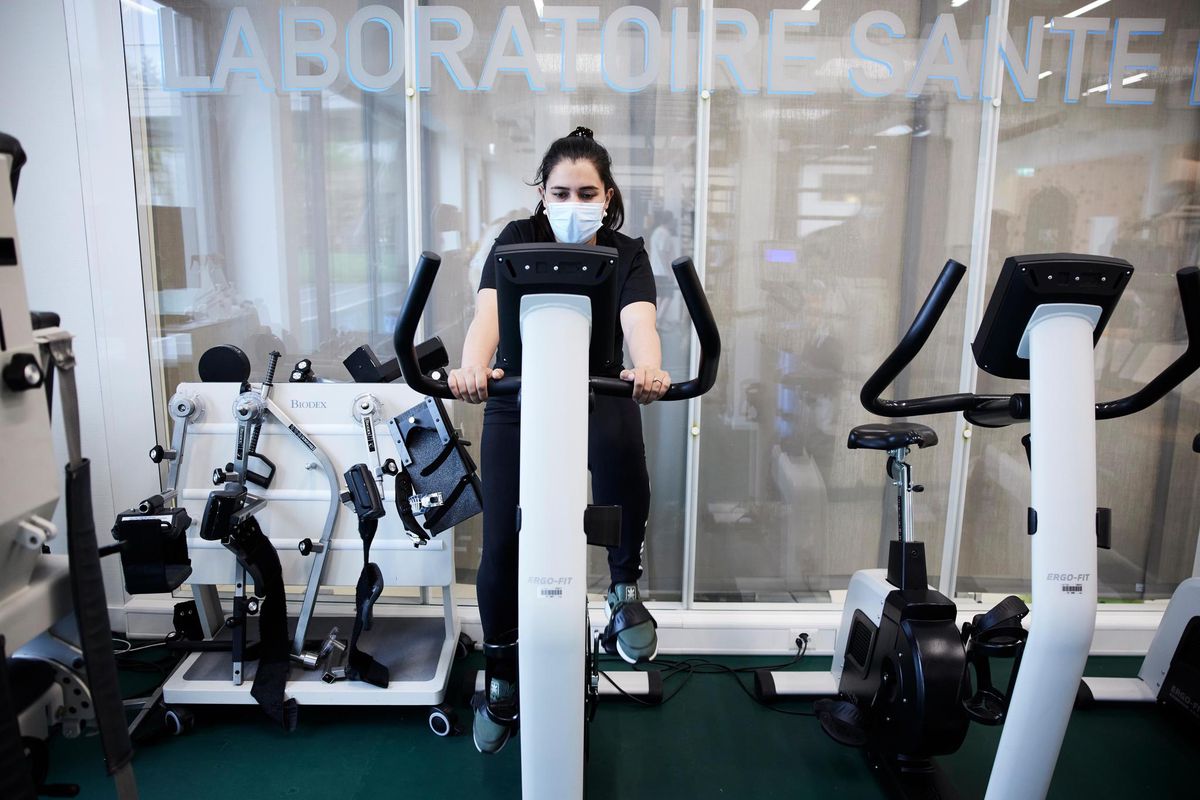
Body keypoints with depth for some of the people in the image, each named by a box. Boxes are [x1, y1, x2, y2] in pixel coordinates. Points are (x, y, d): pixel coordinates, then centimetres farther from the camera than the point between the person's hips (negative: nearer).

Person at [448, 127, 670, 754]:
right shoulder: (517, 241, -7)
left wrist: (648, 368, -49)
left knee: (620, 445, -37)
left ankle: (624, 590, -11)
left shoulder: (627, 255, -5)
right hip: (519, 402, 1)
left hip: (600, 396, 0)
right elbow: (488, 311, -25)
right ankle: (501, 682, 22)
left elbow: (639, 321, -25)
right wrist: (472, 367, -48)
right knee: (501, 548, -4)